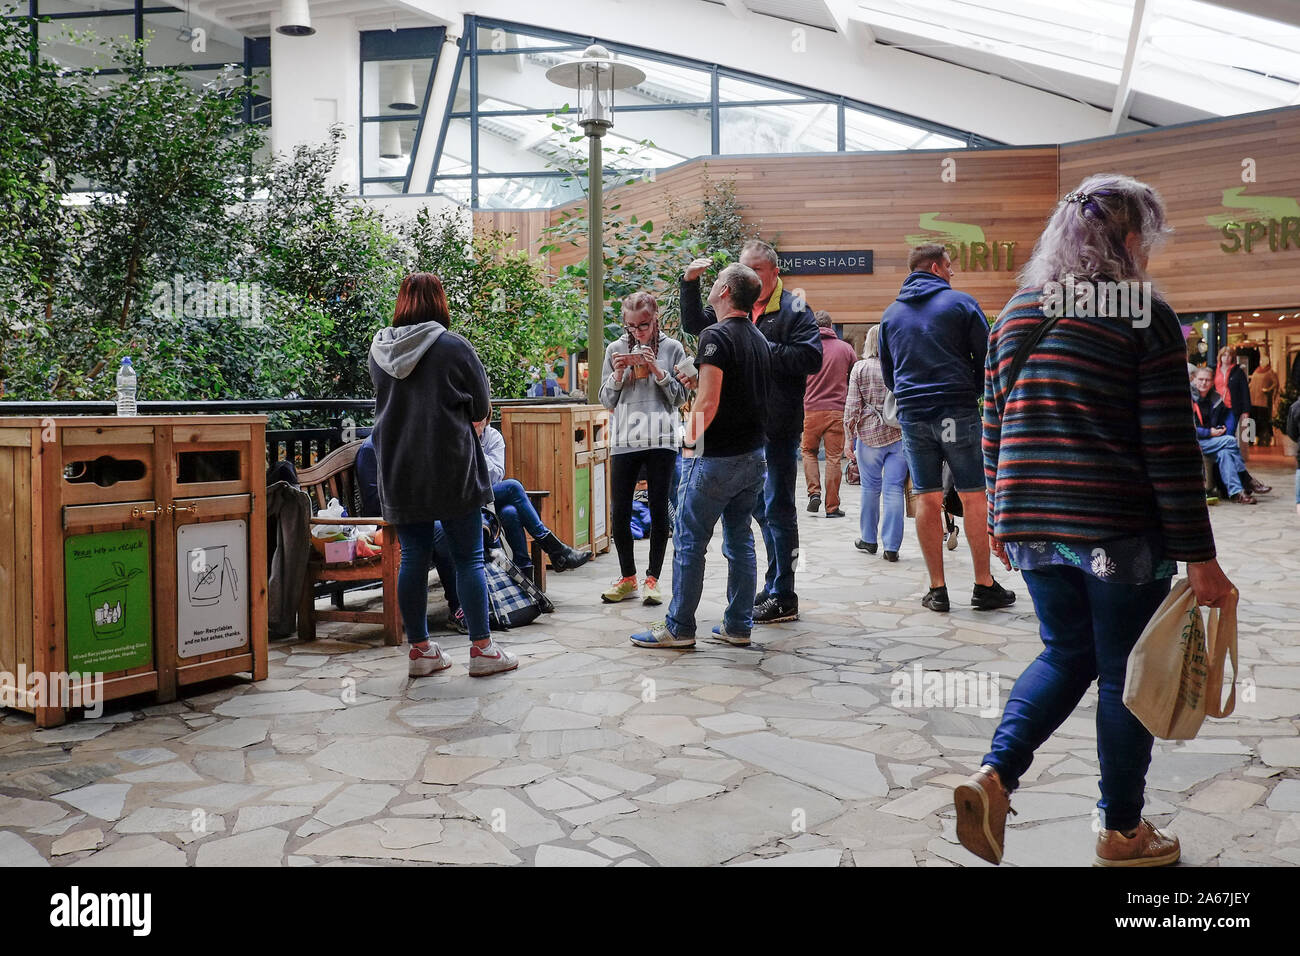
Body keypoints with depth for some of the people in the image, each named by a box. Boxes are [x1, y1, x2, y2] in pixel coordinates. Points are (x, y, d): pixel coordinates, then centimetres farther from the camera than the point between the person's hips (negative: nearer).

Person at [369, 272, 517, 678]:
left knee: (413, 558, 10)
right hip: (452, 469, -4)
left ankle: (420, 648, 16)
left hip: (399, 472, 4)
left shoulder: (379, 349, 5)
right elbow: (480, 408, -2)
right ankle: (482, 649, 7)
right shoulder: (455, 347, -10)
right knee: (468, 558, 3)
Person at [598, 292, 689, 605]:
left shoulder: (672, 348, 4)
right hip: (624, 440, 2)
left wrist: (657, 370, -11)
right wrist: (618, 374, -8)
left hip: (661, 440, -2)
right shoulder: (615, 350, 8)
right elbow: (606, 401, 10)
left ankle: (653, 578, 13)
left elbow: (681, 396, 1)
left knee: (659, 510, 3)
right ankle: (627, 578, 16)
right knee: (619, 512, 1)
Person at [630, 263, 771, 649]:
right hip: (753, 456, 8)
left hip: (716, 458, -8)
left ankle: (679, 628, 6)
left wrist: (691, 442, -9)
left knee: (689, 543, 0)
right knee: (740, 542, 12)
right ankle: (738, 627, 17)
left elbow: (708, 403, -20)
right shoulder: (760, 340, 12)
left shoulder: (716, 336, -14)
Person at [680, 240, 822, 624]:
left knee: (778, 509, -3)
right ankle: (775, 589, 27)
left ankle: (782, 597, 5)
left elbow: (812, 358, -18)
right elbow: (694, 324, 23)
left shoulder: (793, 309, -6)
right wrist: (690, 283, 11)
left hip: (779, 426, -7)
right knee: (761, 507, 14)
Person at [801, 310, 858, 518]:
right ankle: (832, 507, 5)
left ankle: (814, 491, 0)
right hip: (837, 410, 1)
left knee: (808, 451, 18)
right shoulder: (845, 348, 4)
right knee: (833, 457, 4)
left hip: (812, 409, 0)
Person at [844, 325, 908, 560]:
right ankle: (892, 547, 1)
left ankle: (869, 540, 24)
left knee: (870, 488, 12)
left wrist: (850, 438, 6)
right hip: (900, 434, 1)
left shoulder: (860, 368, -1)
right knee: (894, 488, 1)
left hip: (869, 434, -1)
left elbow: (852, 406, -2)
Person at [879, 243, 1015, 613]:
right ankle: (984, 586, 5)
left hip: (912, 414, 4)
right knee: (973, 497, 2)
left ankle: (937, 588, 6)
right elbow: (987, 358, -1)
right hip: (959, 411, -4)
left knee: (927, 499, 5)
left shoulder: (890, 314, 12)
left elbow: (887, 374, 18)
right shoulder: (960, 303, -1)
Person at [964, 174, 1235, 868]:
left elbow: (994, 428, 11)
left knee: (1065, 653, 21)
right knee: (1125, 674, 11)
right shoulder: (1145, 317, -9)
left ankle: (994, 775, 3)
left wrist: (1000, 519, 20)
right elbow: (1169, 448, -12)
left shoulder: (1014, 314, 8)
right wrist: (1199, 557, -8)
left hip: (1031, 521, 5)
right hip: (1119, 528, -5)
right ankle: (1121, 833, 24)